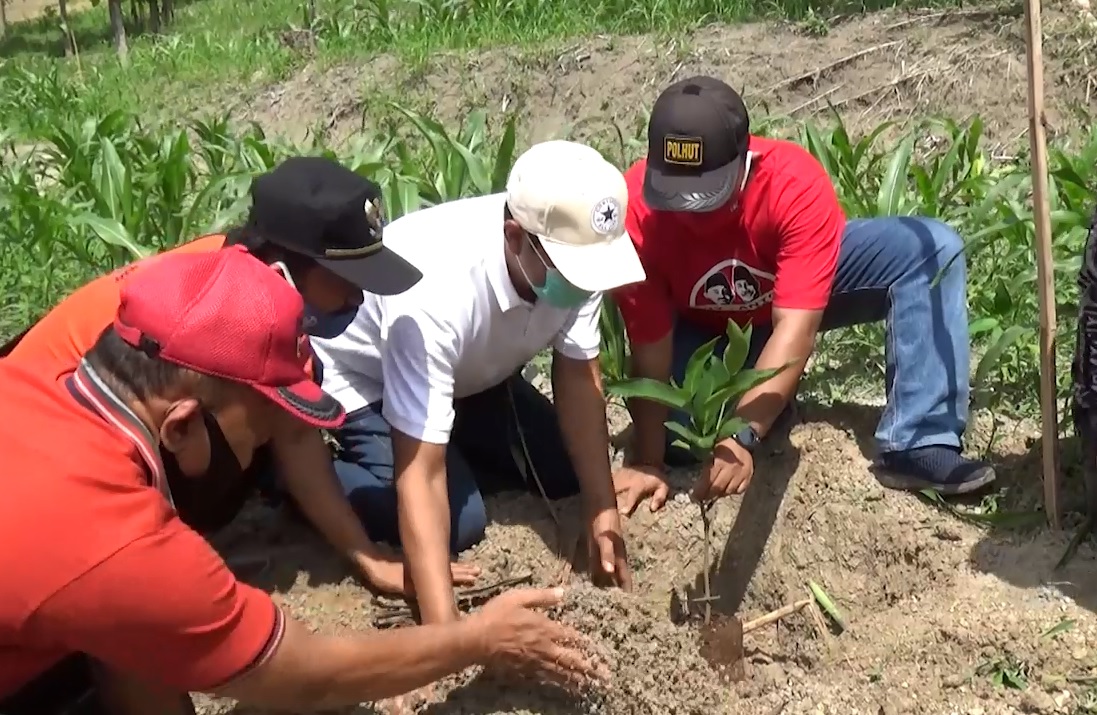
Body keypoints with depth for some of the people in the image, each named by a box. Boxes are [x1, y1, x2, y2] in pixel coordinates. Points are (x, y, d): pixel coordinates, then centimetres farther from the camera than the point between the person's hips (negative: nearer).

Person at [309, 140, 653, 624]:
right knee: (459, 523, -19)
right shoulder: (437, 292, -43)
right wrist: (444, 630, -46)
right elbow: (420, 474, -42)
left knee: (567, 470, 0)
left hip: (473, 371, 6)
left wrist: (601, 511, -21)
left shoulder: (575, 250, -26)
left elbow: (578, 375, -15)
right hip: (365, 380, -6)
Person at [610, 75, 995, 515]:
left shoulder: (796, 183, -37)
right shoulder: (635, 211, -33)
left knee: (931, 248, -24)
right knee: (678, 439, -23)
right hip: (704, 328, 1)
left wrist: (743, 435, -53)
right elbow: (649, 349, -28)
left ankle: (917, 447, -24)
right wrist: (647, 463, -31)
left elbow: (795, 326, -43)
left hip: (804, 283, 0)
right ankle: (768, 398, 9)